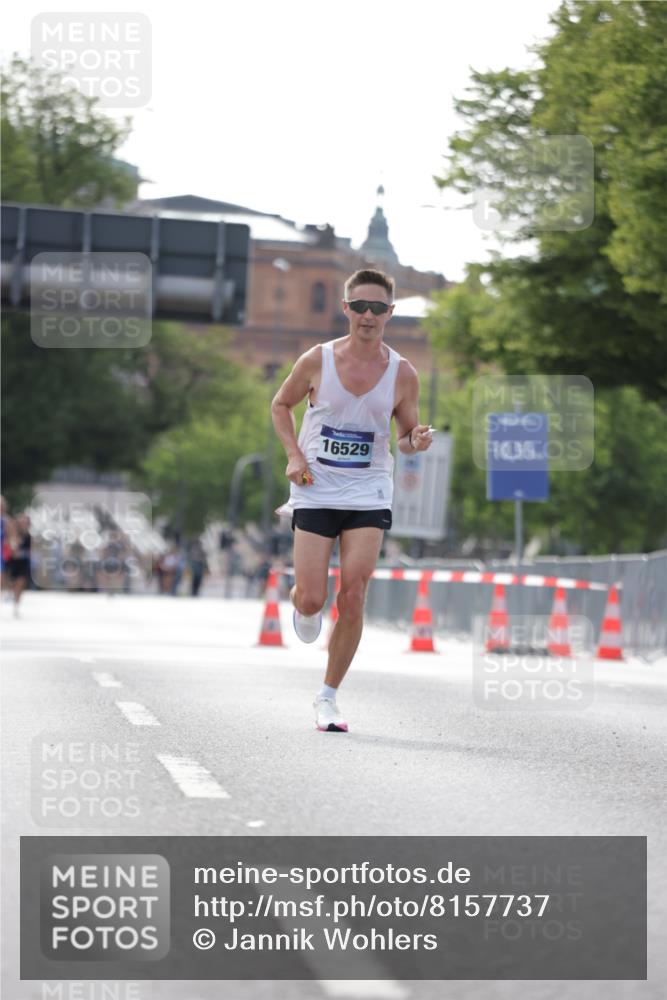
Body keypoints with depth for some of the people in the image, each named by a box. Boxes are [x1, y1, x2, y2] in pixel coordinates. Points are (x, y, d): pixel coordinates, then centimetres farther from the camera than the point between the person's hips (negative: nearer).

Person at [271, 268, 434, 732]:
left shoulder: (402, 373, -3)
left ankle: (329, 696, 5)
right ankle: (304, 607, 34)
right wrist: (294, 455, -4)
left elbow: (406, 437, 8)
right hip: (316, 490, 0)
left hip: (369, 495, 0)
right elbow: (281, 404, 10)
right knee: (312, 599, -6)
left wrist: (416, 441, -16)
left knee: (353, 596, -9)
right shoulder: (318, 361, -6)